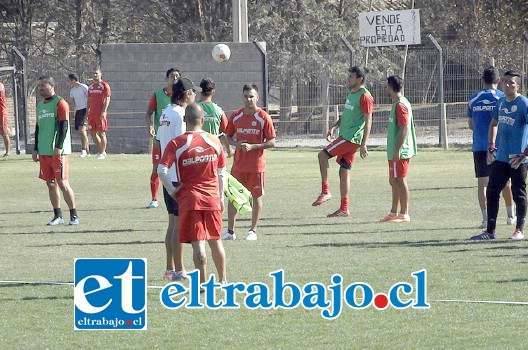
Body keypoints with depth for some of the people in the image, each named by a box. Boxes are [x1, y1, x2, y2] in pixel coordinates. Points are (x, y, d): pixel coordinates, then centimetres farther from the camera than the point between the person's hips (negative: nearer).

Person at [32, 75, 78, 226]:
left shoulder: (60, 103, -7)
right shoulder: (40, 105, 16)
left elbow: (63, 126, -13)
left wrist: (58, 147, -20)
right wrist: (36, 149, 17)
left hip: (58, 151, -7)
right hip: (44, 152, 7)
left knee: (62, 183, -8)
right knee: (50, 184, 8)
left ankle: (74, 215, 0)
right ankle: (57, 216, 14)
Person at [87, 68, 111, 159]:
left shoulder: (104, 86, -4)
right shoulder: (91, 86, 16)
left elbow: (107, 100, -9)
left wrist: (104, 112, -18)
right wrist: (87, 112, 14)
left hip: (100, 114, -7)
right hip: (92, 113, 7)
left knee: (101, 133, -5)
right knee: (92, 133, 6)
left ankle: (102, 153, 0)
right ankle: (100, 150, 19)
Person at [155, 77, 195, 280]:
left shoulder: (165, 113, 13)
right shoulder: (179, 114, -15)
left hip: (167, 174, 9)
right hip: (179, 175, -9)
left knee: (173, 222, 14)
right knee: (179, 223, -6)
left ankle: (170, 269, 18)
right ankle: (178, 270, -4)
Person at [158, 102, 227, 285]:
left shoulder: (177, 143, -8)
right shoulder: (214, 141, 3)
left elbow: (162, 169, -18)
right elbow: (222, 173, 10)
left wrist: (172, 191, -5)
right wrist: (221, 197, 20)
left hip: (189, 199, -3)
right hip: (212, 198, 3)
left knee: (198, 243, -3)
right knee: (215, 240, 16)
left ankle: (202, 283, -3)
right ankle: (223, 280, 24)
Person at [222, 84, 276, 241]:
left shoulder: (263, 118, -7)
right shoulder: (236, 116, 4)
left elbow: (271, 142, -7)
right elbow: (228, 137, 13)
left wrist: (252, 146, -19)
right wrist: (236, 144, -9)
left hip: (257, 165, -3)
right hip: (238, 164, 3)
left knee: (257, 197, 3)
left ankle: (253, 231, 12)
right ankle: (230, 231, 11)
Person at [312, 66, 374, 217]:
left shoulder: (364, 96, -12)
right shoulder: (351, 94, 16)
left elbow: (368, 122, -16)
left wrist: (363, 145, -20)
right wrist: (334, 127, 12)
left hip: (352, 138, -9)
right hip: (345, 137, 9)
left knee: (323, 155, -14)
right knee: (344, 171, 9)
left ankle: (325, 192, -10)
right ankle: (344, 208, 12)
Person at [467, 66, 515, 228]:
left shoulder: (473, 98, 5)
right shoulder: (502, 98, -4)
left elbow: (470, 124, 12)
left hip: (479, 146, 1)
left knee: (482, 182, 1)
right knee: (505, 181, 12)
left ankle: (485, 218, -6)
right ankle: (511, 215, 18)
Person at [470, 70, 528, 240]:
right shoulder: (501, 103, 10)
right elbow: (494, 124, 27)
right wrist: (491, 147, 17)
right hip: (500, 157, 7)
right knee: (492, 191, 7)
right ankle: (490, 231, 13)